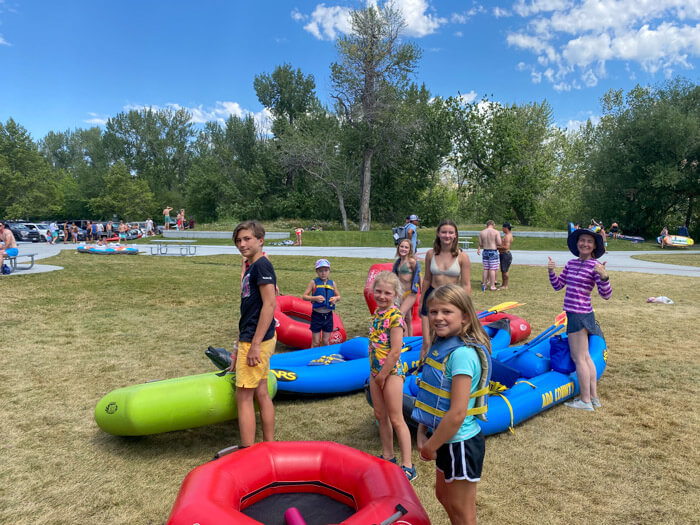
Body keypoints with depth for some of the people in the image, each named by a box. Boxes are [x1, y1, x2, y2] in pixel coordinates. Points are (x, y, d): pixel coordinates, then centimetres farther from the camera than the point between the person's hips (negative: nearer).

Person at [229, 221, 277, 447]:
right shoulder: (252, 267, 15)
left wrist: (255, 344, -22)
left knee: (243, 396, -3)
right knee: (261, 394, 14)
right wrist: (240, 346, 21)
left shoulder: (262, 265, -13)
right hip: (252, 339, 10)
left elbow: (269, 305, -21)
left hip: (256, 340, -10)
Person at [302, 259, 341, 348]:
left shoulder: (332, 283, 6)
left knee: (326, 342, 12)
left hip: (328, 316, 3)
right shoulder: (314, 282, -3)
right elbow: (304, 296, -5)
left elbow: (338, 296, 17)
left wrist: (336, 298, -6)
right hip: (316, 315, -3)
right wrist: (315, 298, -21)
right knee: (315, 343, 4)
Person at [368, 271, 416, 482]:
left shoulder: (395, 316, -18)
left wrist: (382, 376, -15)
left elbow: (395, 352, -21)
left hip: (391, 371, -8)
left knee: (396, 419, -1)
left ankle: (407, 466, 9)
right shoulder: (377, 313, 6)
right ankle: (387, 456, 32)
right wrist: (375, 373, 8)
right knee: (380, 415, 17)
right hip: (375, 370, 8)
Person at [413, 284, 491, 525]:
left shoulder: (462, 353, -27)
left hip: (460, 443, -9)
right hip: (446, 440, 9)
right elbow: (431, 396, 7)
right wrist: (422, 433, 1)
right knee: (443, 494, 27)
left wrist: (430, 446, -17)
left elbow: (457, 414, -28)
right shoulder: (441, 345, 1)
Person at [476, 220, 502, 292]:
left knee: (486, 269, 12)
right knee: (492, 269, 0)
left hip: (485, 251, 4)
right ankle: (492, 286, 2)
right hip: (493, 252, -4)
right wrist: (495, 244, 10)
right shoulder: (496, 232, -7)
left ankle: (484, 284, 13)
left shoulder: (481, 232, 3)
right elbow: (499, 243, -11)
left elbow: (480, 244, 3)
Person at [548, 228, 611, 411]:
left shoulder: (595, 266, -12)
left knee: (579, 358, 1)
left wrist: (604, 277, -32)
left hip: (579, 315, -8)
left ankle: (585, 401, 12)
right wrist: (551, 271, -2)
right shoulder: (571, 263, 9)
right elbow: (558, 285, 15)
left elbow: (606, 295, -15)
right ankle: (594, 396, 29)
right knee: (584, 356, 17)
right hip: (575, 314, 8)